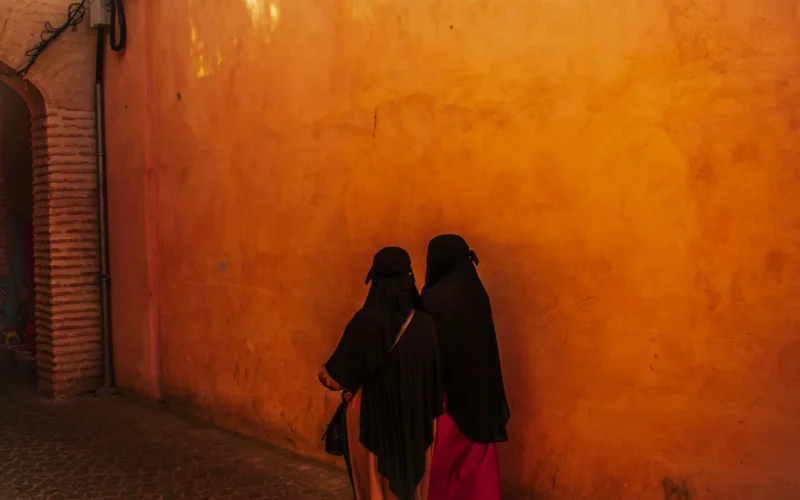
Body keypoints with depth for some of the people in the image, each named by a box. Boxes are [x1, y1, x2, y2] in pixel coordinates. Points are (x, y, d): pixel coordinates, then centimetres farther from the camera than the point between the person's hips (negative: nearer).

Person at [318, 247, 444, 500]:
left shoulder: (365, 321, -19)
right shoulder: (425, 323, -11)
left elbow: (336, 375, -12)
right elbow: (439, 376, -4)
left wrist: (323, 374, 10)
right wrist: (434, 409, 12)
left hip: (372, 417, -2)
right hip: (416, 418, 3)